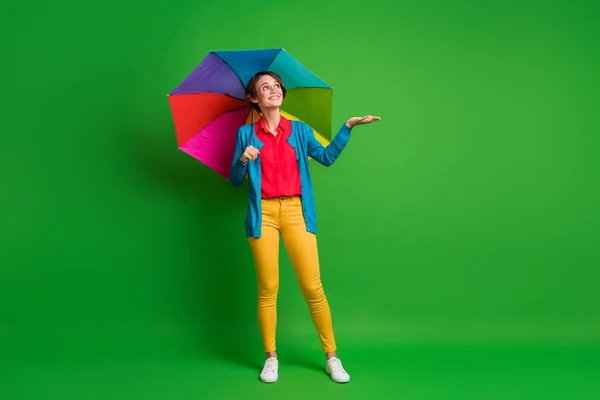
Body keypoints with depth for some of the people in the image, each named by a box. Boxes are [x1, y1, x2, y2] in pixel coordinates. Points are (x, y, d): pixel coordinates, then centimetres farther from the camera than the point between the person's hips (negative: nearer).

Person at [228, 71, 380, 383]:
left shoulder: (300, 130, 12)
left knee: (312, 287, -2)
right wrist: (243, 160, -12)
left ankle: (331, 356, 12)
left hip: (296, 212, 1)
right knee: (268, 288, 3)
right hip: (263, 214, 0)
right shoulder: (246, 134, 8)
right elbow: (234, 181, 8)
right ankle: (271, 358, 18)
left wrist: (348, 126, -6)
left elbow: (327, 157, -1)